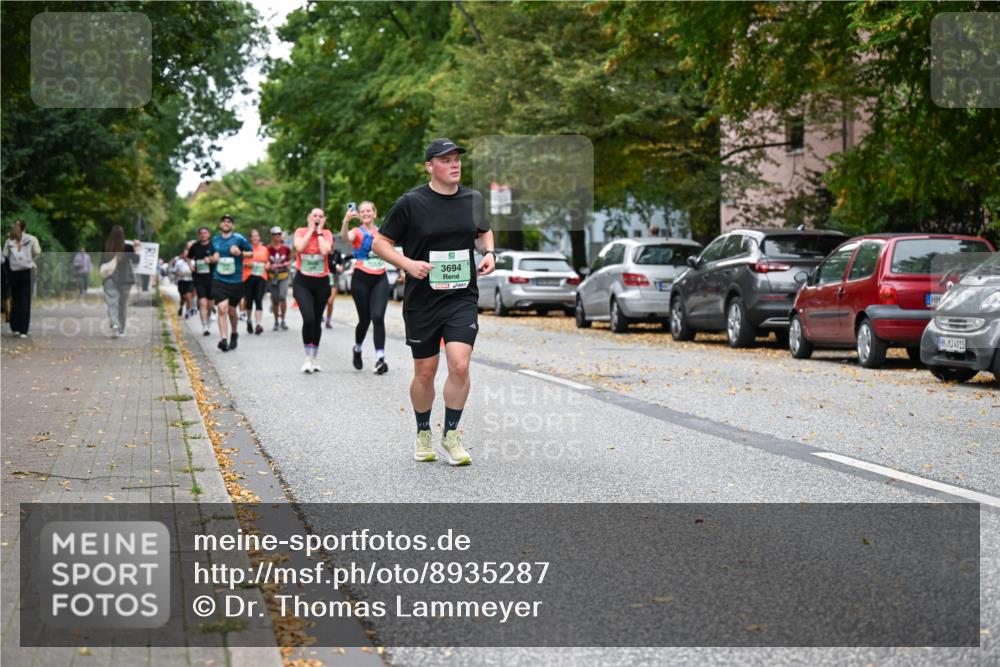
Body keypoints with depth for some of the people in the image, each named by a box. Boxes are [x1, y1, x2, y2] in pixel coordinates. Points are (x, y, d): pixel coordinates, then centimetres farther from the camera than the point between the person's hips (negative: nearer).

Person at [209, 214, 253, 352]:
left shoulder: (239, 238, -2)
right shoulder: (215, 240, 9)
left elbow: (252, 252, 1)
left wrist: (240, 253, -16)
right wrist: (212, 259, 1)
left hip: (236, 280, -1)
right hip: (219, 280, 1)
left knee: (231, 311, 11)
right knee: (222, 309, -16)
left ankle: (234, 334, 38)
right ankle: (223, 339, -20)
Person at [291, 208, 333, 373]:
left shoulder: (327, 234, 2)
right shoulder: (300, 232, 0)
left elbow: (325, 250, -18)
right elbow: (299, 247, -20)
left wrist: (319, 231, -9)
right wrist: (311, 230, -10)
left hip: (321, 282, 2)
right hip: (302, 282, -2)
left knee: (317, 321, 9)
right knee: (308, 318, -20)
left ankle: (314, 358, 24)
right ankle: (308, 358, -12)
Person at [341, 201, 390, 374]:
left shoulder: (382, 232, 9)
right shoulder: (357, 232, -3)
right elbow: (346, 237, -28)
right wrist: (346, 220, -46)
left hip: (380, 279, 2)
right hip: (361, 279, -2)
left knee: (378, 317, -14)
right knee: (365, 319, 5)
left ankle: (380, 359, -17)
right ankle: (357, 349, 34)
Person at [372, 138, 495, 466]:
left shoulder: (473, 199, 6)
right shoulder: (410, 203, -7)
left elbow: (483, 232, 24)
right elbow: (380, 242, -2)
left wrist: (489, 252, 3)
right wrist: (407, 263, -17)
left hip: (462, 298, 2)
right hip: (422, 301, -2)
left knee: (459, 365, -14)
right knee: (425, 372, 7)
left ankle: (451, 435, 2)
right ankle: (423, 434, 29)